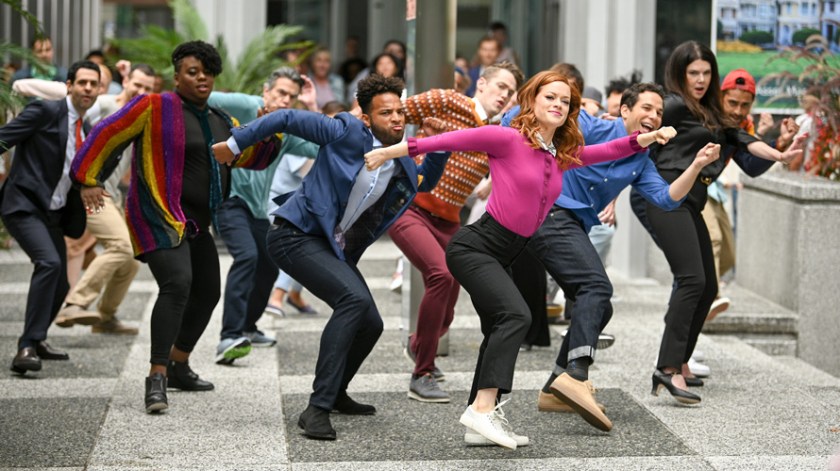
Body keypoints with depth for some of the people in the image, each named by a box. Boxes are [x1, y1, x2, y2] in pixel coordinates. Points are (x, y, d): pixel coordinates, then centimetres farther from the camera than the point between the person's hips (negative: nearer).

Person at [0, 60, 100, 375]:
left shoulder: (84, 130, 15)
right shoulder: (45, 111, -8)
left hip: (53, 213, 9)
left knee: (60, 284, 14)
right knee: (49, 263, -28)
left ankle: (35, 340, 37)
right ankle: (27, 348, -26)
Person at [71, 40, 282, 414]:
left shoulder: (221, 123, 13)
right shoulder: (155, 107, -9)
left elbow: (252, 157, 17)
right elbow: (107, 135, -8)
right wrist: (88, 180, -12)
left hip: (196, 223, 9)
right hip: (159, 218, -8)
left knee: (207, 292, 14)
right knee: (177, 283, -26)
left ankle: (178, 366, 34)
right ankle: (157, 378, -25)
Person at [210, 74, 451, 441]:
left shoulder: (401, 166, 5)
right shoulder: (348, 133, -15)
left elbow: (425, 182, 26)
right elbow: (288, 119, -8)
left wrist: (440, 147, 6)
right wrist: (235, 144, -5)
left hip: (335, 248, 8)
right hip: (297, 235, -8)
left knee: (370, 325, 9)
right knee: (354, 299, -28)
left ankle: (335, 394, 38)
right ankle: (317, 408, -28)